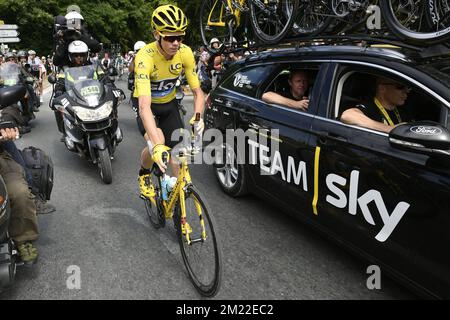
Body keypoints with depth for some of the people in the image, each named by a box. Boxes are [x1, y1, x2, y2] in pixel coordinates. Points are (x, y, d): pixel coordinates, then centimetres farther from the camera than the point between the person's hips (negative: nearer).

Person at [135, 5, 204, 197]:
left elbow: (197, 91, -14)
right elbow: (145, 106, -43)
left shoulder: (185, 53, -21)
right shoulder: (145, 57, -34)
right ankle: (144, 173, 7)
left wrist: (198, 116, -35)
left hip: (169, 103, 4)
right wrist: (157, 145, -54)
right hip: (148, 104, -3)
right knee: (156, 144, -26)